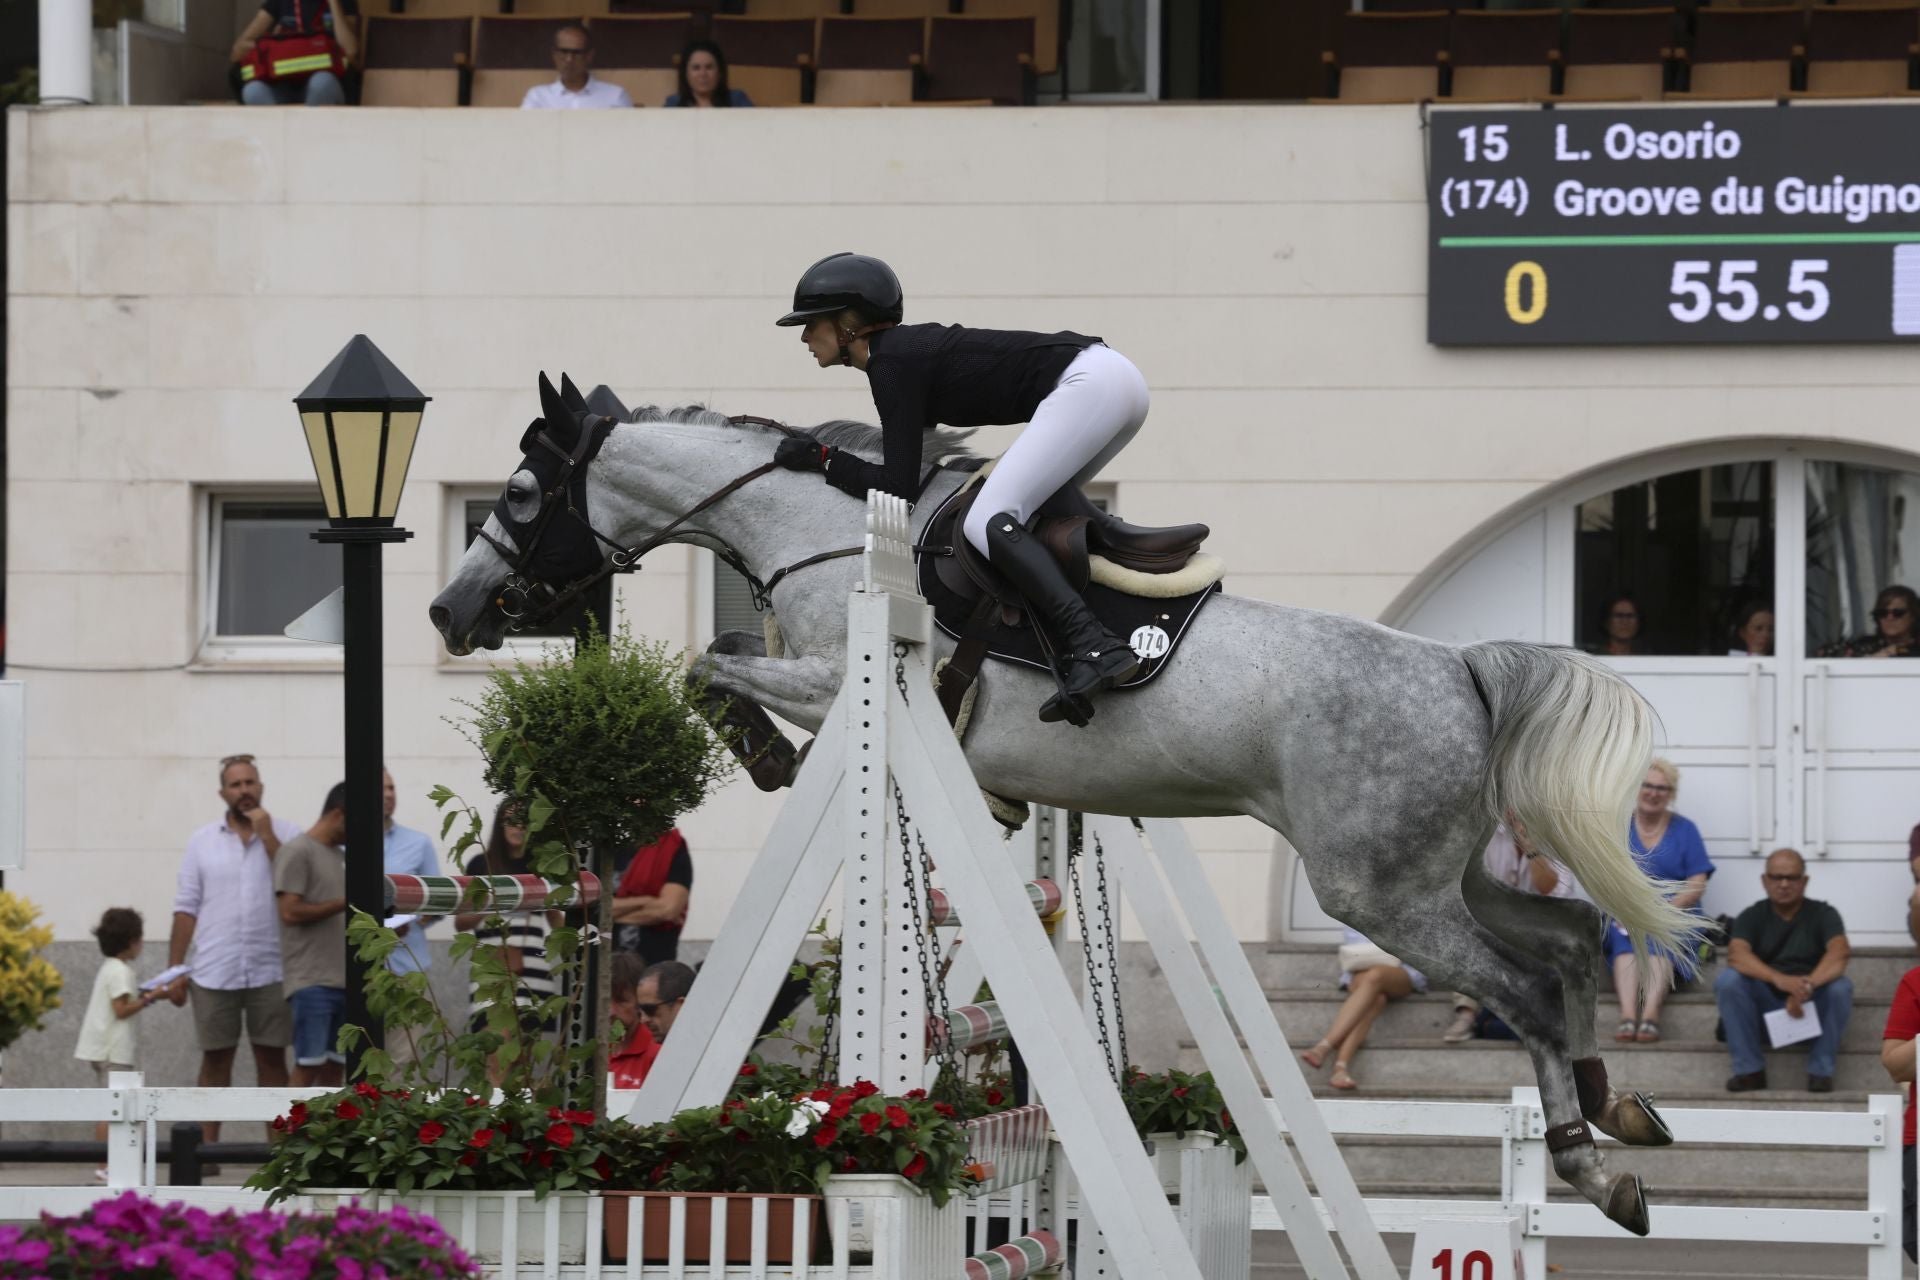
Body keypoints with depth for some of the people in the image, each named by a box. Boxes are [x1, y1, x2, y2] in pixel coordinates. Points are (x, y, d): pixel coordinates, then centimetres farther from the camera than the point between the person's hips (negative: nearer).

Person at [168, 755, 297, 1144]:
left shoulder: (286, 835, 4)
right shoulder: (202, 841, 9)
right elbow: (187, 907, 7)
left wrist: (267, 836, -11)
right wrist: (174, 969, 2)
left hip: (270, 970, -1)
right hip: (214, 973, 1)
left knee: (272, 1058, 2)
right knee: (215, 1060, 4)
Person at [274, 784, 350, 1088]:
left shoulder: (340, 856, 19)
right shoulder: (298, 852, -5)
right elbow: (291, 912, -13)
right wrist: (345, 904, -13)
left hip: (341, 980, 8)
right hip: (311, 982, -8)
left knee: (333, 1067, 5)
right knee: (308, 1066, -11)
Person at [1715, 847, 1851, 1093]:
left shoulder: (1823, 914, -3)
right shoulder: (1752, 917, -1)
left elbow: (1839, 953, -23)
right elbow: (1737, 955, -21)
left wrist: (1807, 986, -42)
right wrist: (1779, 979, -40)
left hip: (1811, 1008, -1)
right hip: (1765, 1005, 1)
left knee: (1840, 987, -30)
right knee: (1727, 980, -25)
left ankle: (1821, 1071, -16)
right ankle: (1749, 1070, -17)